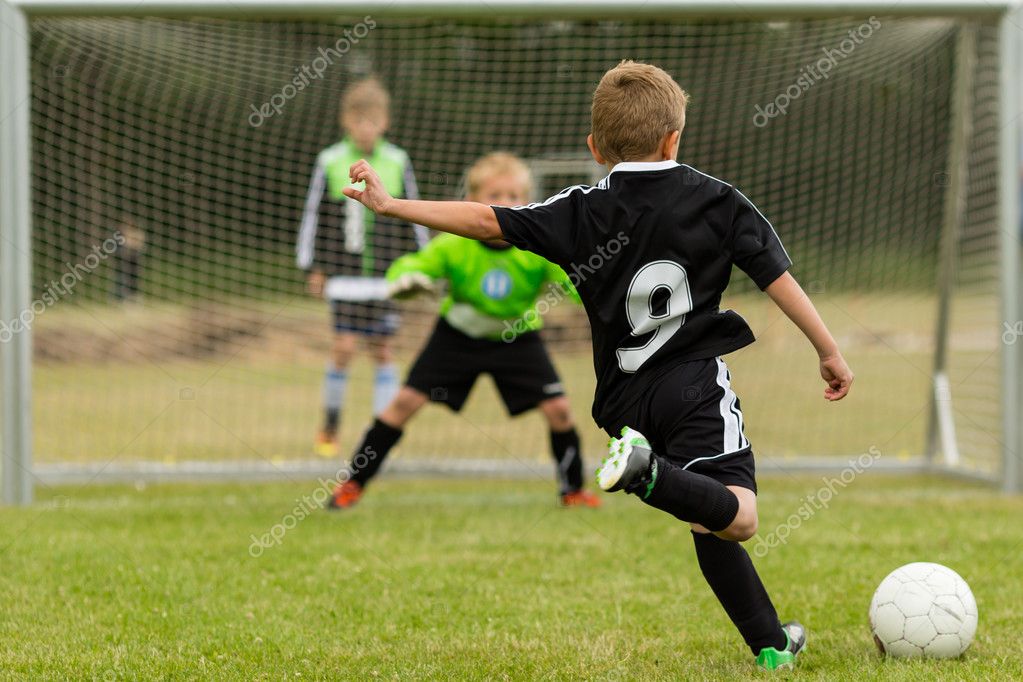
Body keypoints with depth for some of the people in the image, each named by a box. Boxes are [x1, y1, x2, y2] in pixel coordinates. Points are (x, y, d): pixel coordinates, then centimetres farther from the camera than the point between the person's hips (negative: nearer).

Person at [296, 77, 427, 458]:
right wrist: (312, 267, 5)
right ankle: (330, 428, 8)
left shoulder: (397, 163, 4)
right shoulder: (331, 162, 0)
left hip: (386, 274, 1)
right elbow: (314, 216, 6)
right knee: (345, 347, -8)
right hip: (345, 273, -1)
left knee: (382, 350, 2)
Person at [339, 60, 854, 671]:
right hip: (697, 384, -3)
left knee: (713, 524, 12)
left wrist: (392, 206, 2)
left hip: (625, 397, 3)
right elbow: (779, 277, 3)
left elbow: (488, 222, -2)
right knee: (734, 518, -18)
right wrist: (829, 350, 11)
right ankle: (648, 472, -43)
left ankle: (772, 642, 13)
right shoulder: (719, 201, 5)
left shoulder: (583, 212, 4)